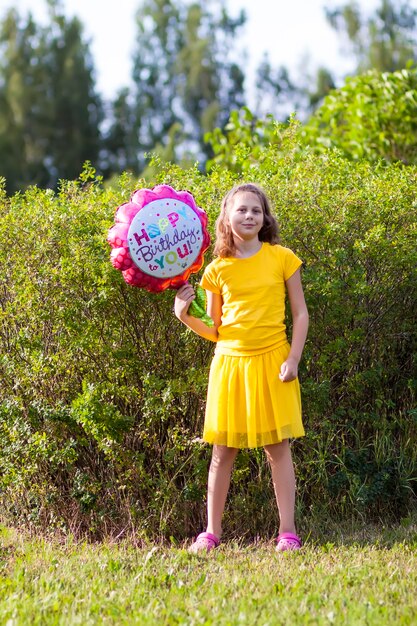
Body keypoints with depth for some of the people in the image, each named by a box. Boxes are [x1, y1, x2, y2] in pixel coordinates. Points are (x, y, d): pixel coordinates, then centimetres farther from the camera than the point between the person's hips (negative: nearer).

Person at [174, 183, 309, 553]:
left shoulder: (281, 258, 0)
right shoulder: (218, 269, 4)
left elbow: (301, 314, 2)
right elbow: (214, 330, 9)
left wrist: (293, 358, -8)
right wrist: (186, 317, -9)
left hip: (271, 363, -2)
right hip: (230, 363, 2)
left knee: (278, 447, 0)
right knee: (223, 452, 6)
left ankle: (288, 533, 3)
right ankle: (211, 533, 13)